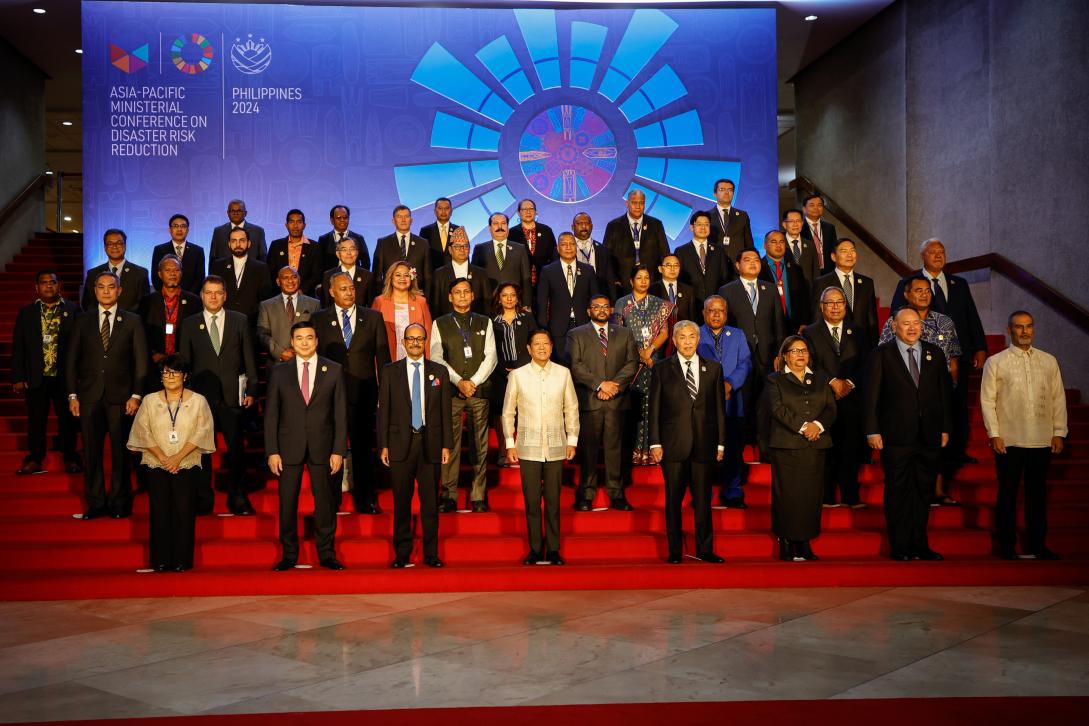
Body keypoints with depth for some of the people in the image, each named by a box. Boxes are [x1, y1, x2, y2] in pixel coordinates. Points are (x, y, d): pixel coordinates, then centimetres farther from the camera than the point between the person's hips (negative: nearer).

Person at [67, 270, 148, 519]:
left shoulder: (132, 321, 5)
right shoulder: (83, 321, 9)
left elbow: (140, 361, 2)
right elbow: (71, 360, 9)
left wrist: (136, 395, -6)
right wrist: (72, 395, 2)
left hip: (120, 396, -1)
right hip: (89, 396, 2)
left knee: (120, 452, 2)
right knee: (91, 452, 4)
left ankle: (120, 503, 12)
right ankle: (95, 503, 13)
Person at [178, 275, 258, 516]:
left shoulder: (239, 321, 6)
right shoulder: (190, 324, 7)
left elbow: (249, 357, 6)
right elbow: (184, 361, 7)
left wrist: (251, 390, 1)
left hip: (232, 394, 0)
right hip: (201, 395, 0)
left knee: (236, 448, 2)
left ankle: (238, 498, 12)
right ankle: (203, 499, 16)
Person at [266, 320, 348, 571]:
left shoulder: (333, 370, 3)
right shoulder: (280, 372, 5)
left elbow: (340, 413, 2)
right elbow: (271, 414, 4)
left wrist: (339, 450, -4)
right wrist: (272, 451, -3)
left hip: (322, 447, 0)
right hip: (289, 447, 1)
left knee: (324, 502, 4)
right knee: (287, 503, 4)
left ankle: (326, 554, 16)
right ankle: (289, 555, 17)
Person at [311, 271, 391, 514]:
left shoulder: (373, 318, 6)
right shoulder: (318, 319, 5)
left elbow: (382, 356, 5)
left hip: (363, 394, 1)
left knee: (363, 449, 8)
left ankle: (365, 500, 18)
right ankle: (331, 501, 17)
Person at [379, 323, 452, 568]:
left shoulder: (439, 371, 7)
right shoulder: (390, 371, 5)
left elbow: (445, 411, 6)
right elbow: (383, 410, 3)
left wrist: (447, 445, 1)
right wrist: (383, 445, -2)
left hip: (430, 444, 1)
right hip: (400, 444, 0)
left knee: (430, 502, 5)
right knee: (401, 502, 5)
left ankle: (431, 553, 14)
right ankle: (402, 554, 15)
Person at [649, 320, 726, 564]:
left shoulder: (713, 368, 9)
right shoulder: (662, 369, 4)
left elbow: (719, 408, 9)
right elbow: (654, 409, 2)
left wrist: (721, 443, 5)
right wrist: (655, 443, -4)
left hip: (704, 444, 1)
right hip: (673, 444, -1)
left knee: (703, 500, 7)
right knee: (673, 500, 5)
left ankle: (705, 550, 18)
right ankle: (675, 551, 14)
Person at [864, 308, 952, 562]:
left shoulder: (935, 353, 11)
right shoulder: (881, 354, 0)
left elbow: (944, 393, 12)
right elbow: (871, 395, -3)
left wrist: (945, 428, 7)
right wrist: (872, 431, -9)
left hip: (930, 436, 4)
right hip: (896, 437, -3)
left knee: (923, 492, 10)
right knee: (897, 493, 2)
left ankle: (920, 545, 19)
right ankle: (899, 547, 10)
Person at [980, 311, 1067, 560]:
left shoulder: (1049, 361, 10)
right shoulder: (995, 362, 2)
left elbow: (1058, 398, 10)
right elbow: (987, 400, -1)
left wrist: (1059, 432, 4)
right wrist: (994, 434, -8)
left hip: (1042, 441, 3)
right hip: (1008, 441, -3)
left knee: (1038, 494, 9)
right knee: (1008, 495, 3)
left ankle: (1038, 545, 19)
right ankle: (1007, 547, 11)